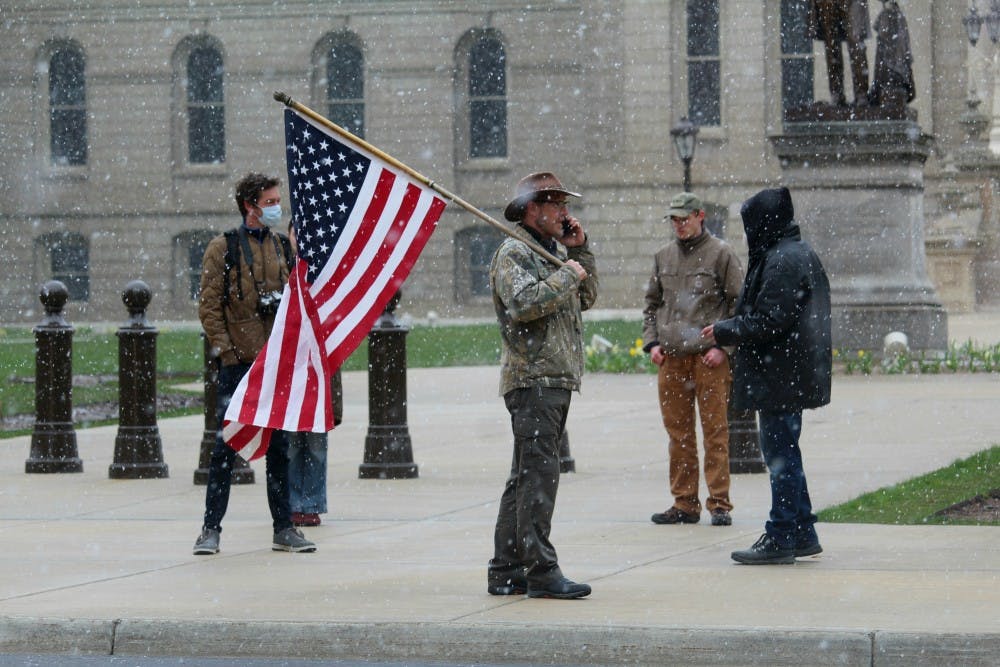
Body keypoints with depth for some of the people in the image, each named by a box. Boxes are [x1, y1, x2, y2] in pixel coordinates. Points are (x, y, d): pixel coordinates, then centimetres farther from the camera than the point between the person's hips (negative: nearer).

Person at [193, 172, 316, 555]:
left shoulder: (283, 247, 13)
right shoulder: (223, 248, -2)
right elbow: (209, 307, -4)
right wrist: (227, 351, -12)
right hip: (238, 363, -4)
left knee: (279, 445, 8)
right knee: (226, 444, -3)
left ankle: (284, 529, 14)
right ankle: (211, 528, 3)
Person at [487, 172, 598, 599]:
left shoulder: (549, 252, 22)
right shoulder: (513, 252, -7)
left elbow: (586, 299, 23)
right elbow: (523, 303, -24)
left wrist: (580, 250, 13)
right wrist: (566, 275, -14)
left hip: (555, 380, 10)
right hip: (532, 377, -10)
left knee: (526, 477, 10)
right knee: (539, 473, -13)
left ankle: (506, 571, 14)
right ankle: (541, 571, -15)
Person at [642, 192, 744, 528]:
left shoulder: (721, 254, 0)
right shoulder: (663, 256, 14)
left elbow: (739, 303, -2)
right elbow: (652, 303, 21)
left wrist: (723, 346, -10)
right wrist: (651, 342, 7)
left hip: (709, 358, -5)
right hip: (671, 359, 5)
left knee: (715, 431, -4)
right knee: (678, 433, 7)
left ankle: (719, 505, 0)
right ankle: (684, 504, 12)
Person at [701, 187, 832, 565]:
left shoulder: (782, 260, -17)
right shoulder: (798, 254, 15)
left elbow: (769, 321, -22)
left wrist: (723, 332, -10)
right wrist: (727, 336, 15)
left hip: (781, 377, -10)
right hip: (792, 374, 10)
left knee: (779, 453, -5)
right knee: (783, 452, 16)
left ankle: (782, 539, -1)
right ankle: (802, 533, 21)